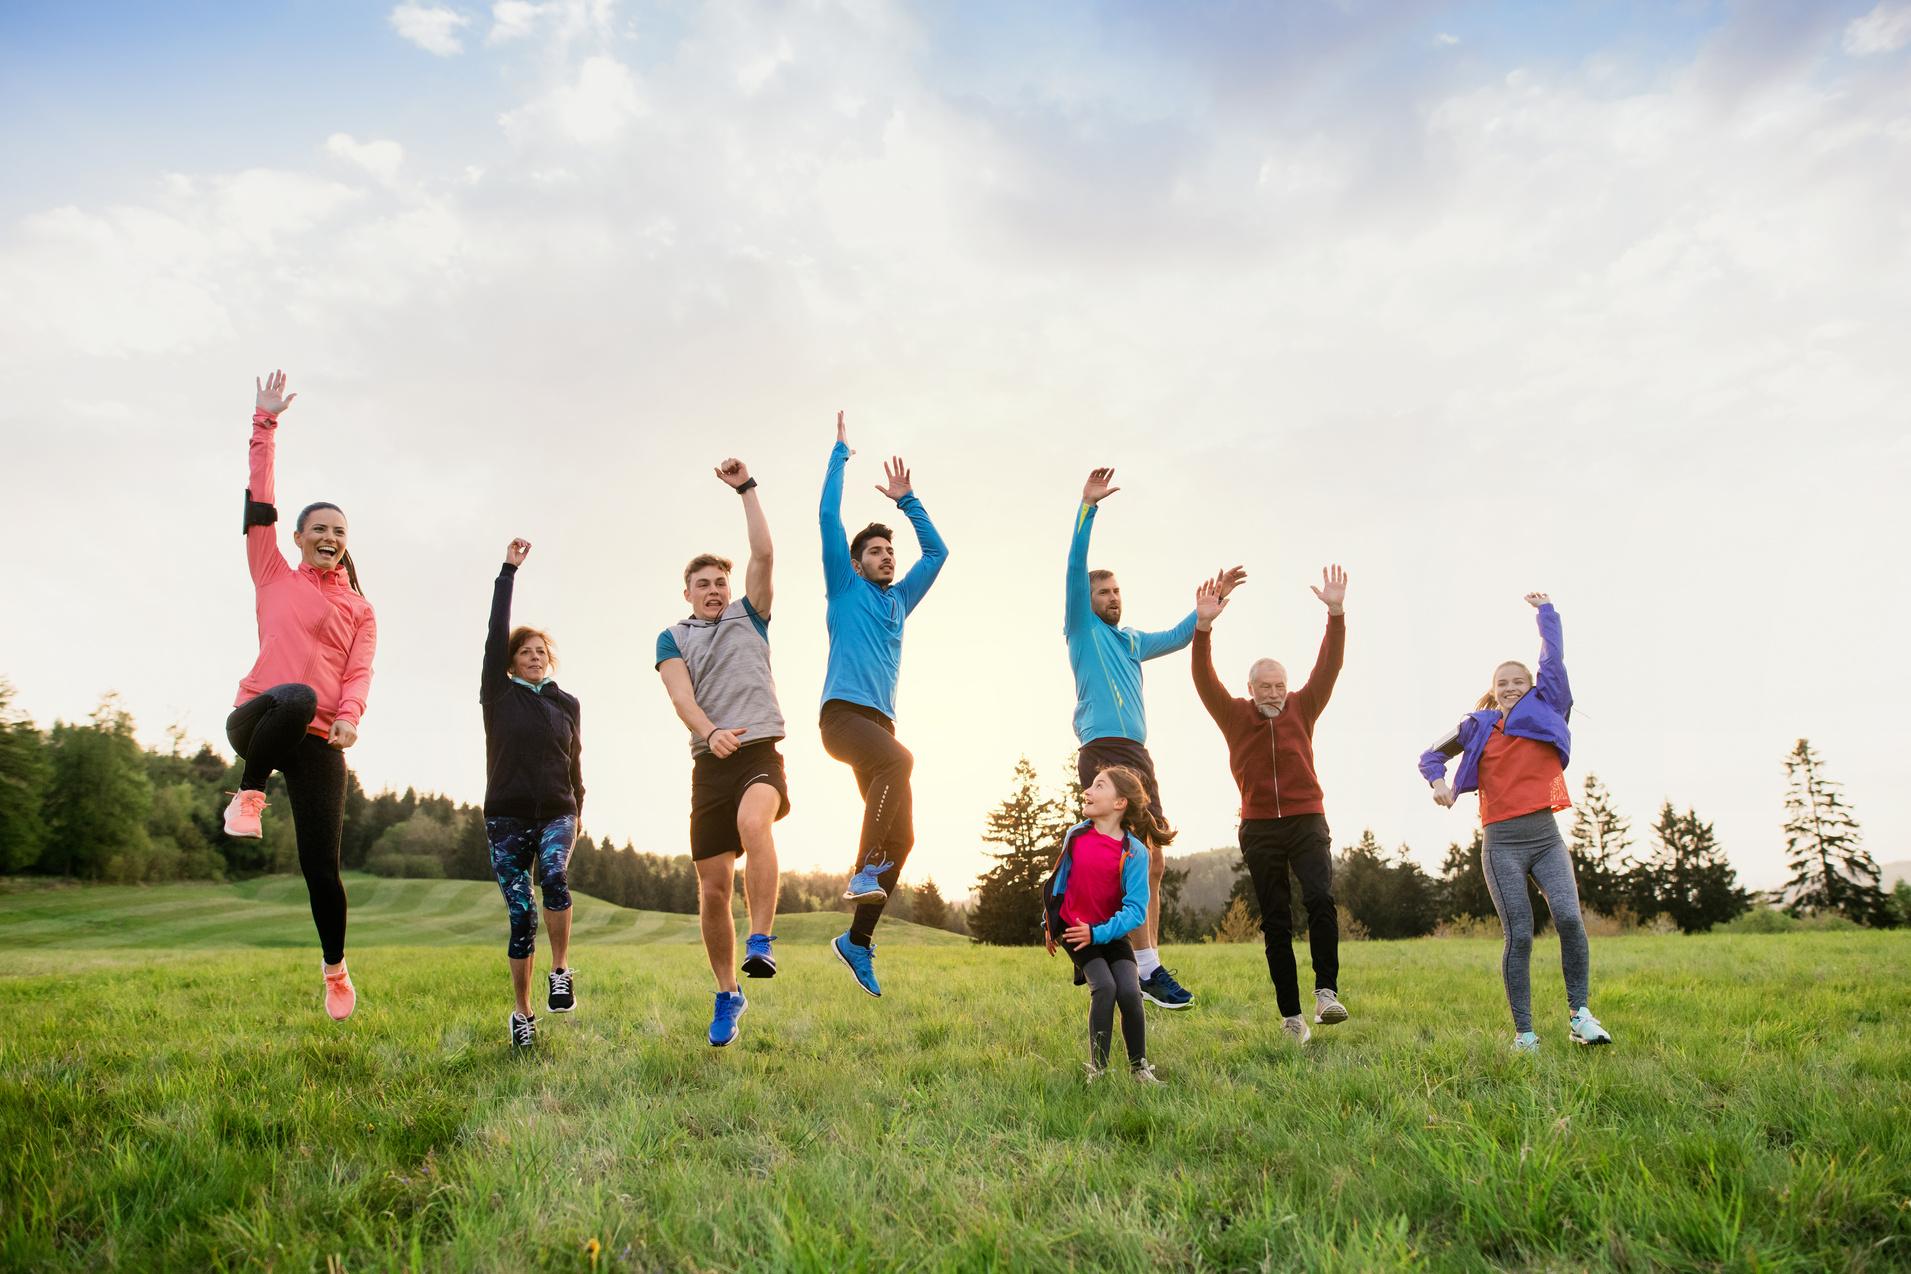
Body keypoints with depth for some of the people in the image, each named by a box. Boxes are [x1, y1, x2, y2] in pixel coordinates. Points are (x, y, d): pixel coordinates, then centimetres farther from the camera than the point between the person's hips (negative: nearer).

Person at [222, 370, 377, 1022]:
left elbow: (360, 671, 2)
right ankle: (248, 794, -13)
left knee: (322, 864, -4)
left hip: (319, 742, 1)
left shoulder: (359, 608, 15)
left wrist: (349, 716, -19)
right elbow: (260, 502, 9)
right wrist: (265, 425, 6)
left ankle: (335, 968, 18)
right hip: (256, 722, -1)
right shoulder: (274, 578, 14)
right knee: (295, 697, -39)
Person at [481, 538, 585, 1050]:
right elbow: (496, 632, -6)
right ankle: (523, 1014, 11)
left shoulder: (567, 704, 9)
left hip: (556, 814, 1)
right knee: (521, 916, -1)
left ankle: (561, 972, -17)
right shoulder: (499, 695, 3)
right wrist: (509, 570, -7)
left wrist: (578, 811, 18)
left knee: (554, 875, -30)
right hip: (506, 816, -1)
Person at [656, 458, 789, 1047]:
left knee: (753, 822, -36)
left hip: (760, 749, -1)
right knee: (713, 887, 1)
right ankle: (728, 994, 17)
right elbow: (680, 694, -4)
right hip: (710, 761, 2)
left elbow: (763, 554, 3)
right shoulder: (672, 638, 14)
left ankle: (761, 943, -30)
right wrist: (710, 733, -23)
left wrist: (746, 488, 4)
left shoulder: (748, 616, 16)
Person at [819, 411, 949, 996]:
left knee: (901, 837, -2)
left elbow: (937, 550, 33)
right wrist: (841, 452, 15)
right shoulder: (845, 590, 11)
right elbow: (828, 516, 6)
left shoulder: (900, 600, 25)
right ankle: (863, 871, -32)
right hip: (843, 713, -6)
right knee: (899, 760, -36)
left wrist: (906, 500, 30)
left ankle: (857, 939, 6)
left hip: (880, 723, 7)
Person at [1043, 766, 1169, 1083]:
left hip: (1111, 932, -1)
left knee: (1129, 991, -17)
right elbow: (1058, 882, 11)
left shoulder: (1134, 852, -15)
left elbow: (1135, 909, -19)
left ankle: (1139, 1066, 6)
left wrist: (1098, 934, -27)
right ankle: (1097, 1070, -8)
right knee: (1104, 986, -20)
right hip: (1074, 927, 1)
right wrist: (1049, 924, 16)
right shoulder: (1076, 835, -4)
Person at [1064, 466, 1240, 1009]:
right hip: (1103, 751, -8)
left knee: (1152, 865, 4)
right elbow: (1075, 569, -7)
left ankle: (1146, 969, 10)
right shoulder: (1082, 630, 5)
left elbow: (1179, 636, 39)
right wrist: (1087, 507, -15)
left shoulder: (1132, 640, 24)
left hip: (1139, 755, 8)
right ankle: (1149, 966, -15)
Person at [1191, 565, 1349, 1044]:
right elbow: (1204, 680, -13)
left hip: (1307, 821, 0)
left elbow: (1329, 665, -7)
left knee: (1320, 898, -24)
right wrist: (1203, 627, -28)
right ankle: (1291, 1015, 10)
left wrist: (1336, 613, -21)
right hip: (1259, 829, 0)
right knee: (1276, 923, 4)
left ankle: (1327, 993, -18)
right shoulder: (1235, 715, 1)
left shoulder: (1303, 707, 4)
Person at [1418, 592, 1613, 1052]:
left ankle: (1579, 1015, -4)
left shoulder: (1546, 713, 10)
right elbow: (1431, 755, 20)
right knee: (1519, 936, -4)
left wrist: (1544, 610, 18)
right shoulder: (1478, 726, 9)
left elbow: (1553, 659, 10)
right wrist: (1439, 782, 0)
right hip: (1501, 844, -1)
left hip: (1547, 837, 1)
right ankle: (1524, 1032, 3)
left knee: (1569, 916, -19)